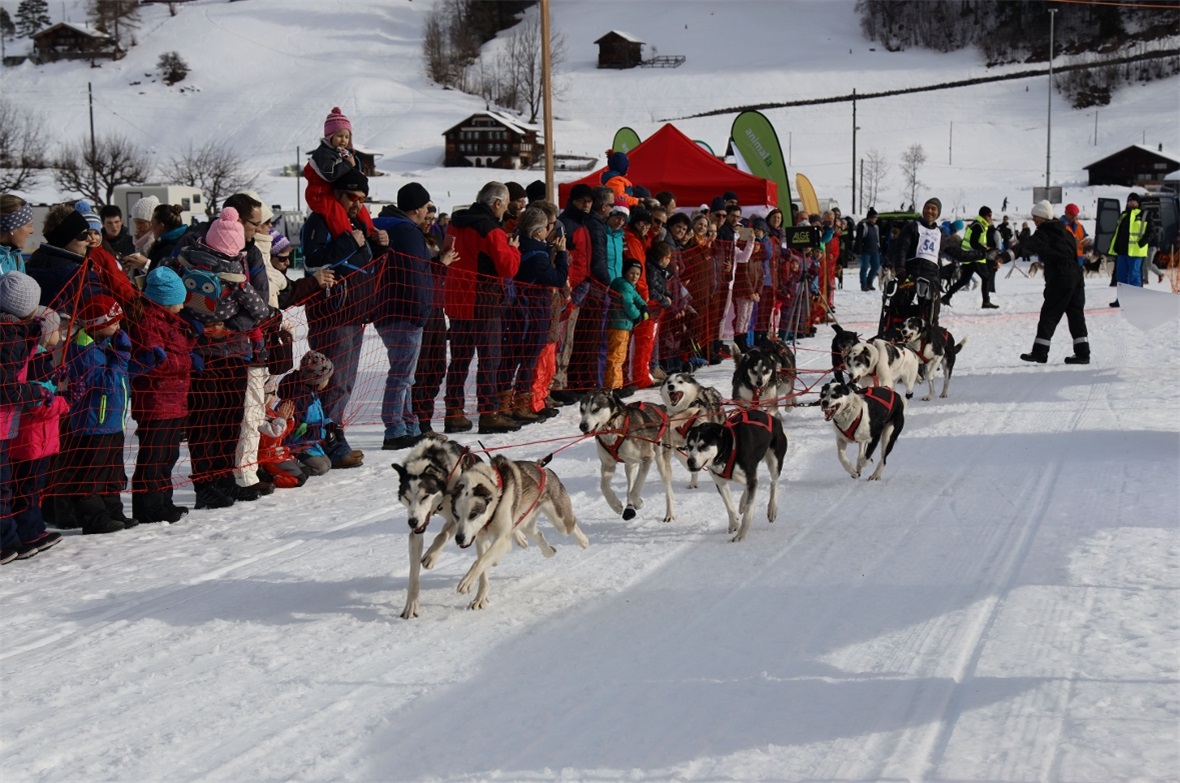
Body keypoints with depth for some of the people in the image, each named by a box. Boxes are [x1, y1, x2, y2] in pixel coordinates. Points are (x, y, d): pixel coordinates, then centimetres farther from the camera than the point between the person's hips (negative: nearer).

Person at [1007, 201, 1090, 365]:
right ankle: (1082, 352, 6)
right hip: (1076, 276, 8)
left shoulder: (1044, 233, -8)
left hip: (1059, 278, -8)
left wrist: (1007, 255, -34)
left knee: (1049, 315, -2)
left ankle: (1040, 352, -1)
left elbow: (1027, 246, -24)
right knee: (1076, 315, 8)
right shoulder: (1064, 231, 16)